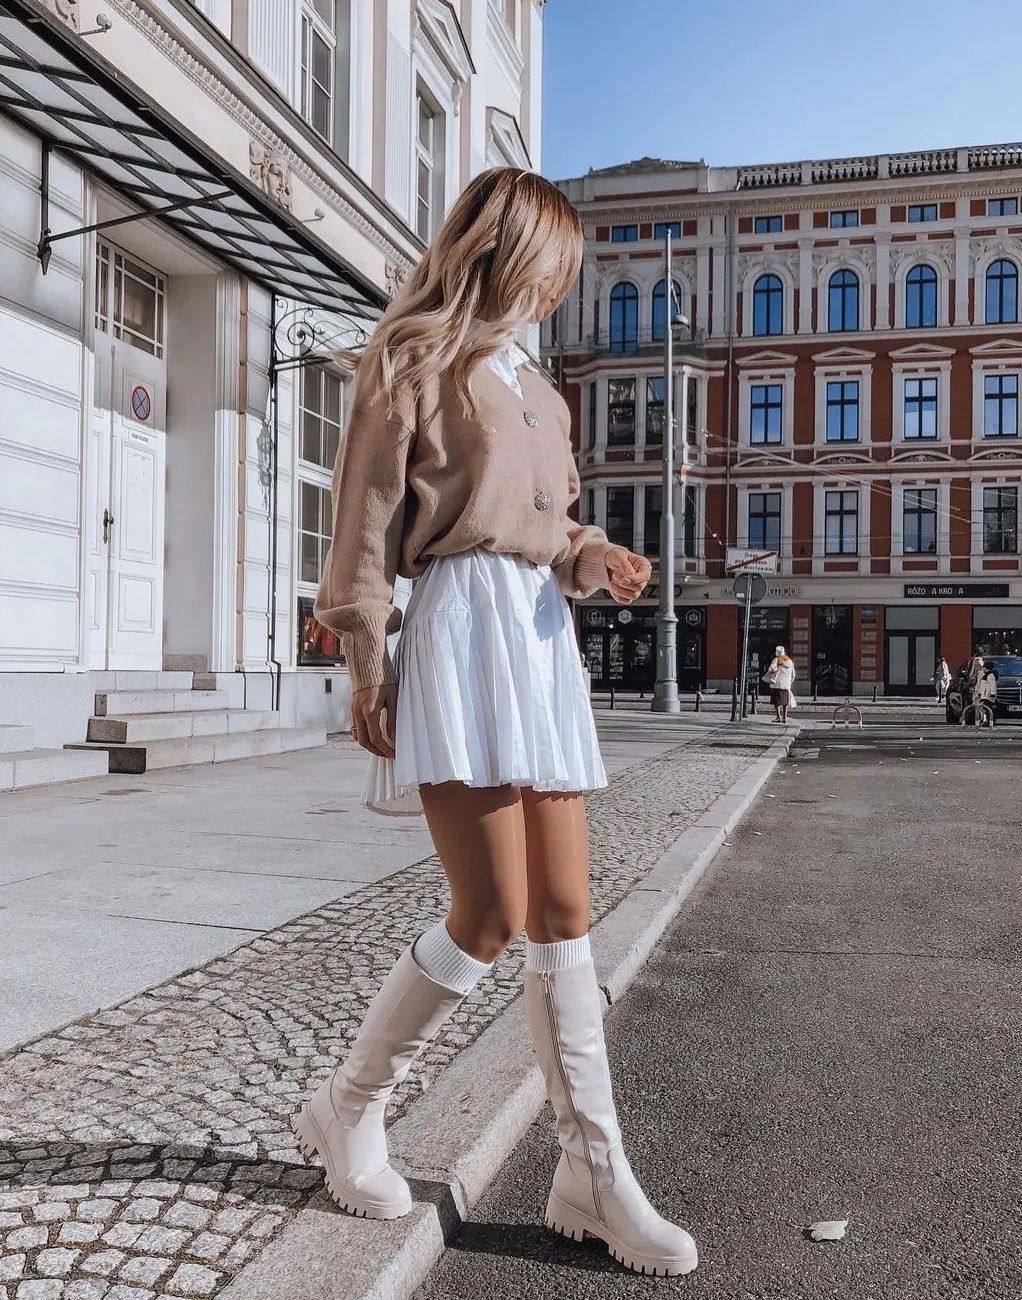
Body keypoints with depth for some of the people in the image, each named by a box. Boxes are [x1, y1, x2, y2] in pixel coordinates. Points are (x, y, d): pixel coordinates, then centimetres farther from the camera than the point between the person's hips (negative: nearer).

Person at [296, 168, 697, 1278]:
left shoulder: (538, 387, 24)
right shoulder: (410, 357, 3)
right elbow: (366, 518, -4)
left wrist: (597, 561, 4)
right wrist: (365, 662, -11)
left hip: (544, 634, 7)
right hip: (462, 621, -7)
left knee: (564, 914, 3)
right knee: (493, 915, -10)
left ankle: (594, 1176, 12)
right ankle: (346, 1110, 14)